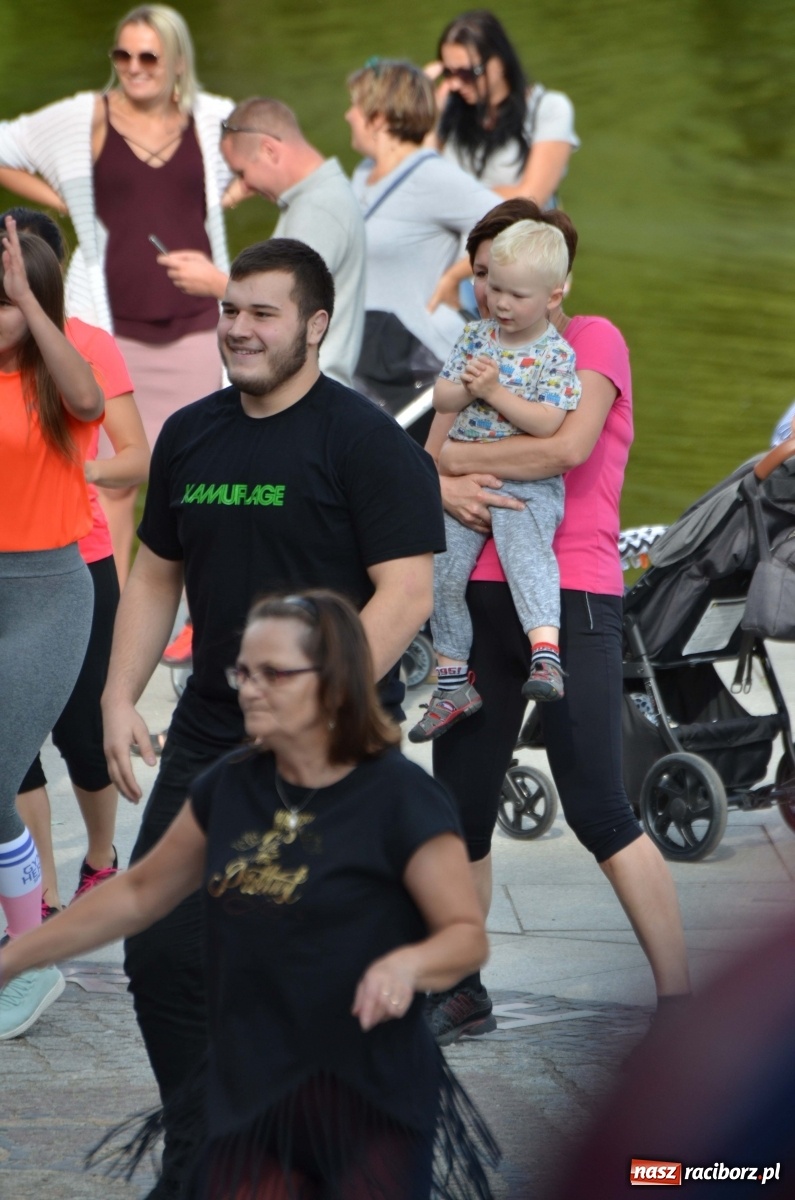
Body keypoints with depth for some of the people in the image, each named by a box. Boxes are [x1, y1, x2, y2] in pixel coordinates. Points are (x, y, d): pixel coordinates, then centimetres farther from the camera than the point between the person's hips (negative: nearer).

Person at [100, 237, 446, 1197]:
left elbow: (406, 592, -16)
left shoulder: (365, 441, -10)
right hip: (207, 739, 6)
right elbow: (154, 576, 19)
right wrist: (120, 697, 6)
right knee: (161, 953, 2)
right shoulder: (190, 436, 11)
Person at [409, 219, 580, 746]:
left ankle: (546, 652, -46)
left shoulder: (556, 354, -5)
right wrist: (469, 388, -11)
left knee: (525, 548, -31)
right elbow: (441, 398, 10)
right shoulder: (477, 334, 10)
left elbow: (548, 424, -16)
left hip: (528, 484, -6)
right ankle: (454, 682, 12)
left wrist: (495, 392, -18)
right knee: (443, 569, 0)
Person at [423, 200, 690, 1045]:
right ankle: (461, 992, 22)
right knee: (459, 806, 8)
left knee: (598, 810, -10)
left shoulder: (594, 340, -1)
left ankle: (679, 1002, -5)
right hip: (484, 595, 6)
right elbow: (427, 461, 9)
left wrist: (461, 456, -6)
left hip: (572, 597, -6)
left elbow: (571, 443, -17)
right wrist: (446, 487, -15)